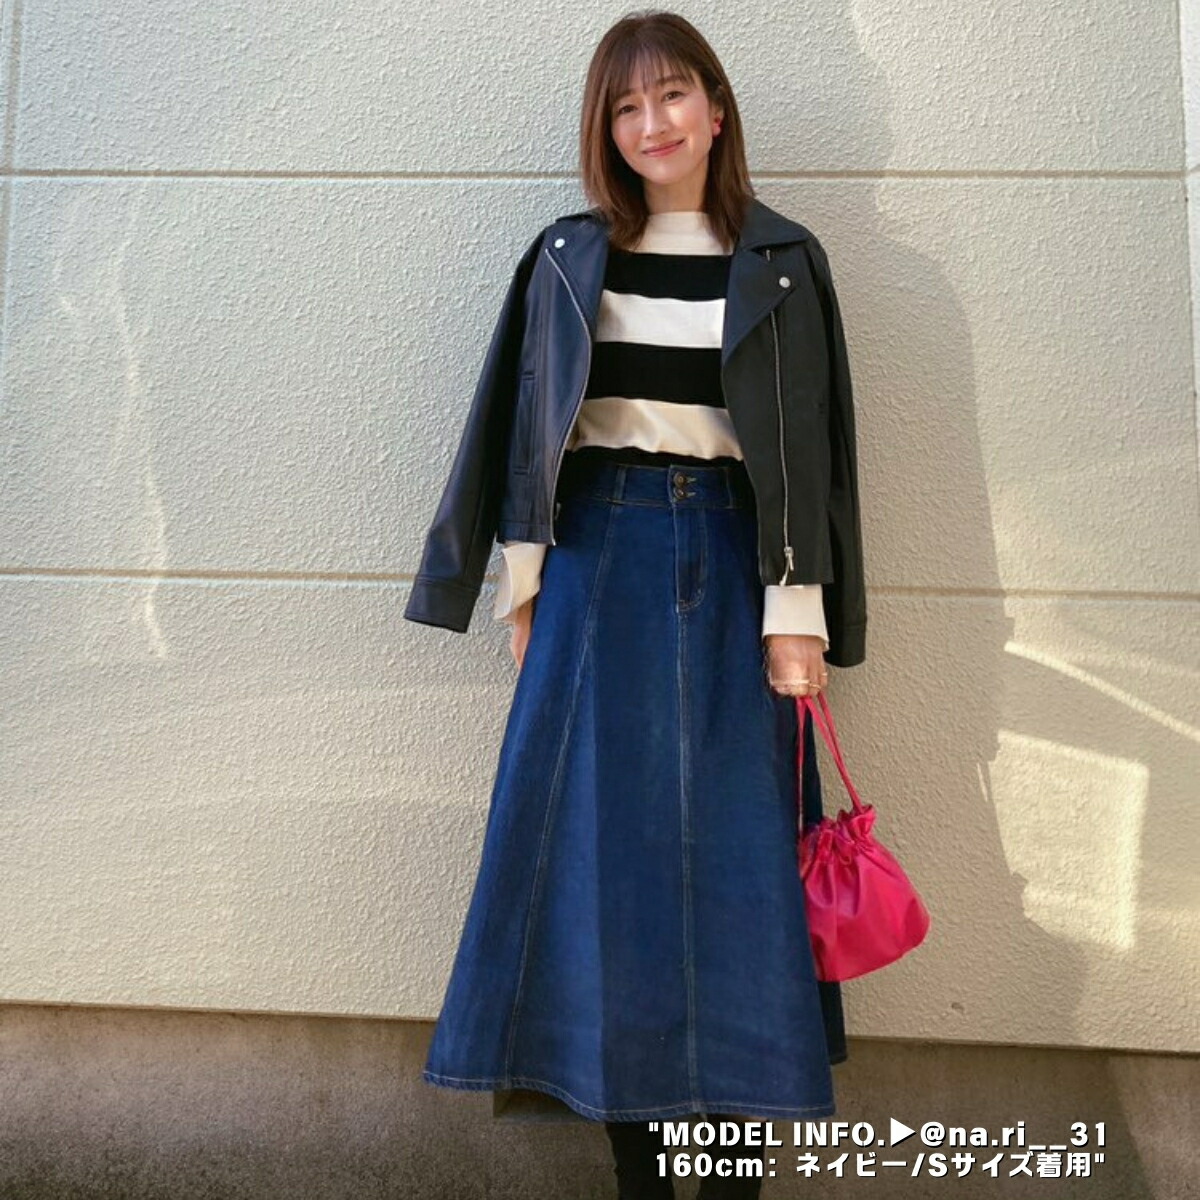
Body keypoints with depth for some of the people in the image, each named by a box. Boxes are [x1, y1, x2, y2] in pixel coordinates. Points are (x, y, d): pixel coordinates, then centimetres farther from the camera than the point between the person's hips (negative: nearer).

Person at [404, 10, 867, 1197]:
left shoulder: (781, 263, 7)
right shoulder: (567, 258, 10)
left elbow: (808, 446, 3)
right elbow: (527, 428, 8)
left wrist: (798, 614, -5)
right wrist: (523, 585, 1)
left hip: (729, 559, 0)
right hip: (598, 558, 1)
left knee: (738, 841, 1)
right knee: (606, 839, 1)